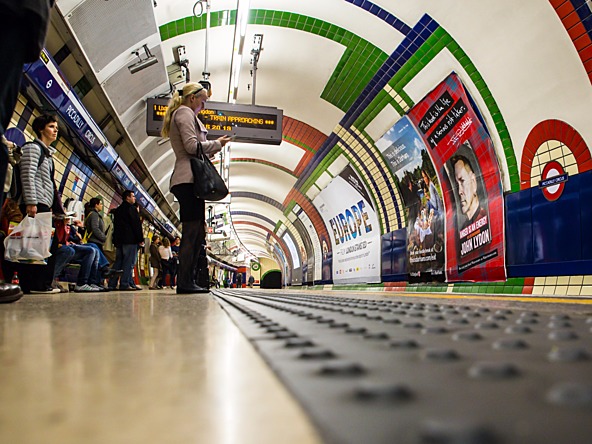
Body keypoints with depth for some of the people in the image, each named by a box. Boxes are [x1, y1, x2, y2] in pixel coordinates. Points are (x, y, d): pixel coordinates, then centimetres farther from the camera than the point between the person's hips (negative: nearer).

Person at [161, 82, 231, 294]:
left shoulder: (179, 114, 30)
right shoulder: (185, 113, -1)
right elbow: (192, 146, -14)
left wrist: (214, 145, 18)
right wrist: (217, 143, -1)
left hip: (186, 179, 10)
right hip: (189, 179, -10)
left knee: (196, 233, 6)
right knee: (192, 231, -13)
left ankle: (187, 282, 6)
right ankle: (185, 282, -13)